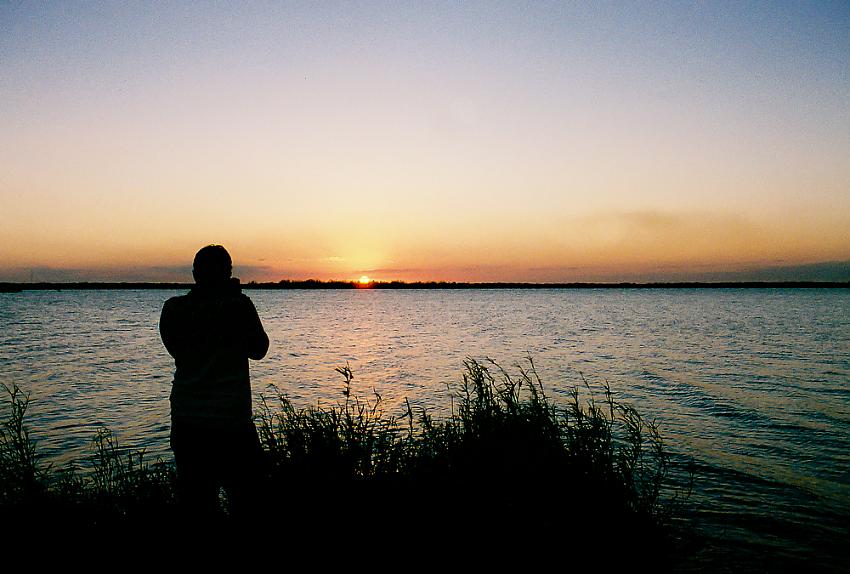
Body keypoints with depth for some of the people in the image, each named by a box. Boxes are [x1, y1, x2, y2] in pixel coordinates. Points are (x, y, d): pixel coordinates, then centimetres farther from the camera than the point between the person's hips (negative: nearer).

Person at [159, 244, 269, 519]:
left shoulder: (174, 309, -2)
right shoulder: (239, 306, -12)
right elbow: (258, 350, 2)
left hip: (187, 420, 3)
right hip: (232, 418, -3)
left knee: (194, 500, 12)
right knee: (244, 499, 12)